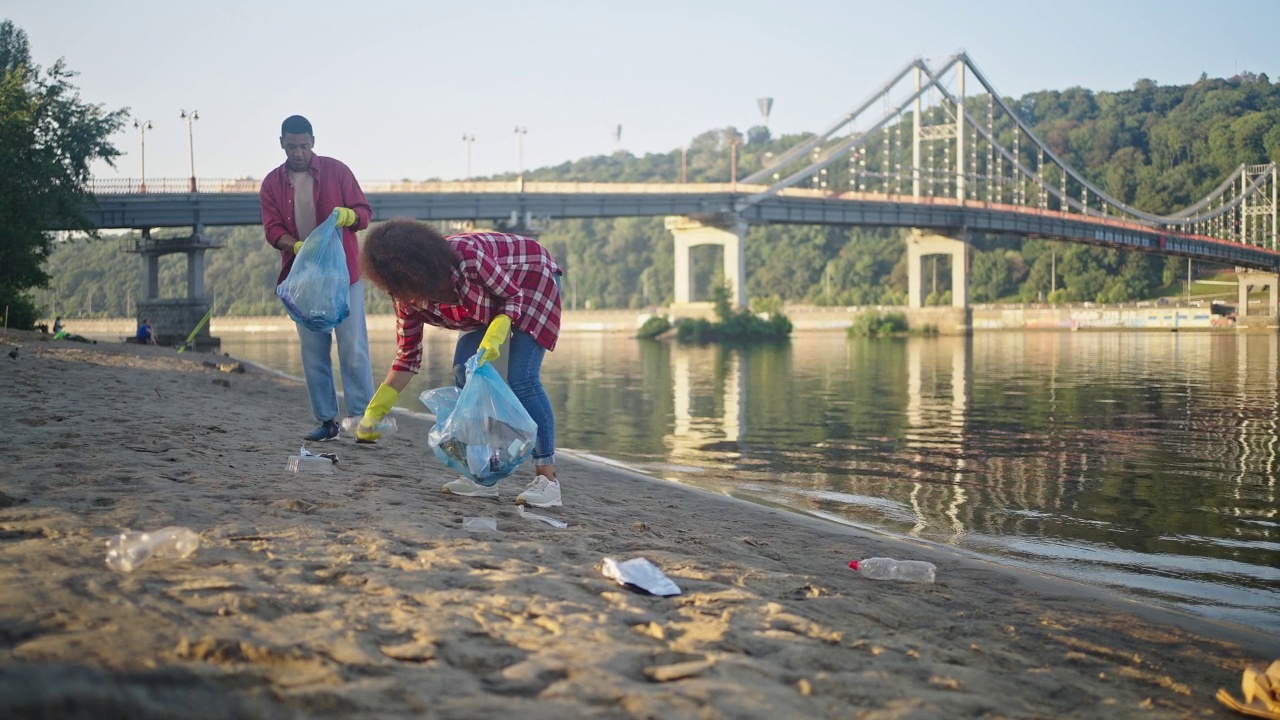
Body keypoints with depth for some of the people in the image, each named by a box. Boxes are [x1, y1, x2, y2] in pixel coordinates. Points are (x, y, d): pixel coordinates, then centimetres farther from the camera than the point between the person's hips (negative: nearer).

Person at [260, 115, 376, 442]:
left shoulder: (336, 170, 1)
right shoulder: (272, 183, 7)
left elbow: (365, 213, 2)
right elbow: (272, 229, -1)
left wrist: (347, 215, -22)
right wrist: (300, 247, -21)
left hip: (343, 274, -3)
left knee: (353, 349, -7)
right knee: (313, 353, 4)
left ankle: (363, 418, -3)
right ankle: (327, 421, 11)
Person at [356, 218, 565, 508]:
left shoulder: (467, 257, -38)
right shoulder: (408, 299, -18)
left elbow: (514, 296, -25)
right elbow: (407, 358, -8)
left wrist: (493, 338, -42)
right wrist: (374, 411, -12)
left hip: (533, 278, -7)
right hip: (489, 300, 7)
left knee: (521, 379, -19)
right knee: (463, 371, -8)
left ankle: (547, 479, -15)